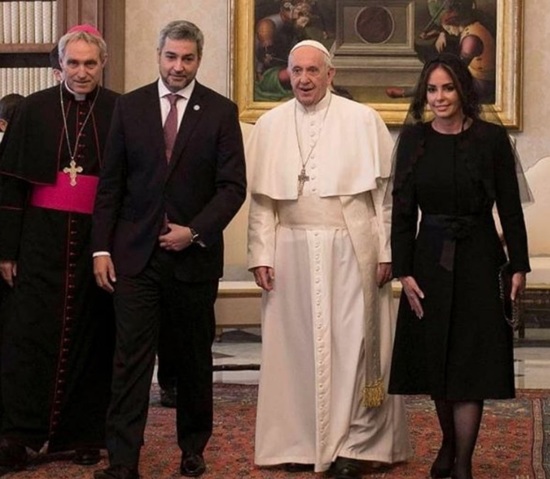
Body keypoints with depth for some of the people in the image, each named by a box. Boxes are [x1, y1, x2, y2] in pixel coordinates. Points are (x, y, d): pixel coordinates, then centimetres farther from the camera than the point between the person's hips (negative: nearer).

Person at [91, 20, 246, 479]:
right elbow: (110, 184, 5)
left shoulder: (221, 111, 1)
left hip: (195, 254, 0)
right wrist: (102, 247, -1)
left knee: (195, 357, 11)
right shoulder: (129, 106, 5)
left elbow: (233, 186, -2)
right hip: (135, 253, 0)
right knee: (131, 358, -4)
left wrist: (194, 231, -13)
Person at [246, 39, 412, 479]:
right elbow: (261, 197, 7)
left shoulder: (363, 121, 0)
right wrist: (261, 254, 1)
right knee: (296, 345, 6)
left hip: (351, 250, -2)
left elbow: (385, 190, 0)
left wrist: (386, 251, -4)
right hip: (292, 249, 2)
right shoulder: (270, 126, 6)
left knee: (352, 344, -1)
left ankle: (355, 444, 6)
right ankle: (301, 440, 15)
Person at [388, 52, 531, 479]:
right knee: (435, 358, 11)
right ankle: (449, 443, 31)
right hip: (429, 257, 2)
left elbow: (510, 207, -1)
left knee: (471, 361, -2)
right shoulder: (413, 138, 0)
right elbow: (403, 209, 1)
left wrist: (519, 266, -3)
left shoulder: (492, 138, -5)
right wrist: (404, 271, -4)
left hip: (478, 259, -2)